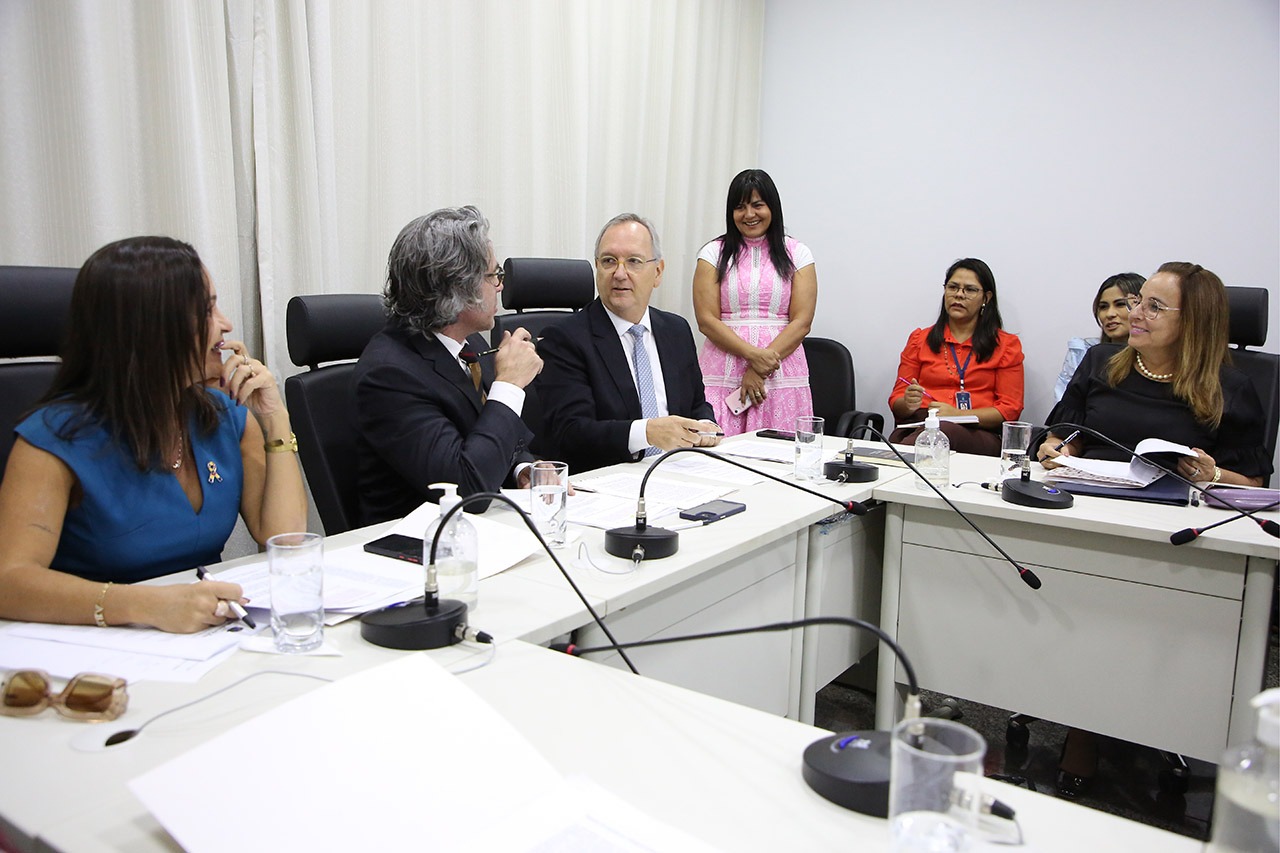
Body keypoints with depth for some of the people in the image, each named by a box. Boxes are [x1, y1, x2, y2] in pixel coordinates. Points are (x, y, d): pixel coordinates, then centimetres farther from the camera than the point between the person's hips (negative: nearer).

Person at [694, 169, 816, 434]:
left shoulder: (796, 254, 8)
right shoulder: (714, 253, 7)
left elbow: (802, 321, 0)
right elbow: (706, 320, -1)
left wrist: (761, 369, -10)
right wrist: (753, 354, -14)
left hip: (781, 376, 1)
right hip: (723, 376, 0)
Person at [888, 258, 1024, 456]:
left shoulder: (1007, 344, 16)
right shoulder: (920, 339, 21)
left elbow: (1010, 409, 6)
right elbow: (896, 402, 17)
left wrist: (957, 414, -10)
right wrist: (908, 404, -10)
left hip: (977, 434, -1)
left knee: (944, 430, -39)